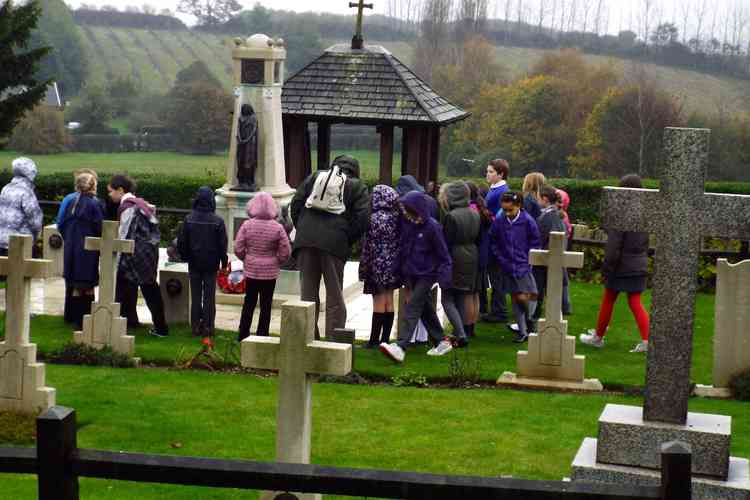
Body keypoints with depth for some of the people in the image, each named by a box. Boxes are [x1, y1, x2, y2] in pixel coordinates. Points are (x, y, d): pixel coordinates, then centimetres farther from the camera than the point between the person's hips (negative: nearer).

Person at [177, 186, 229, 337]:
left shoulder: (189, 219, -6)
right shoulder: (218, 221, -10)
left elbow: (181, 242, -1)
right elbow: (222, 245, -6)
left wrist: (185, 257, 14)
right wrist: (224, 262, 6)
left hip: (194, 264, 1)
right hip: (211, 264, -1)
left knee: (195, 296, 10)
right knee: (209, 297, 5)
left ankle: (196, 326, 11)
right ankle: (207, 326, 5)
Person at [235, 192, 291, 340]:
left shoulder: (247, 225, -8)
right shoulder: (277, 228, -10)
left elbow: (238, 249, -7)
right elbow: (285, 252, -8)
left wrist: (246, 259, 11)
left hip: (251, 271, 1)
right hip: (270, 272, -1)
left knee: (249, 303, 13)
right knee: (266, 306, 7)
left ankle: (243, 335, 15)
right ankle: (262, 336, 9)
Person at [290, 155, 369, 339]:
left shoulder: (315, 177, 17)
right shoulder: (357, 187, 9)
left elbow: (296, 203, 10)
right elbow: (362, 218, -3)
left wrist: (301, 230, 15)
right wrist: (348, 241, 6)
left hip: (306, 240, 3)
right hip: (335, 243, -2)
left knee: (308, 292, 11)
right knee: (335, 295, 6)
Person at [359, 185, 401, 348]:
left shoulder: (375, 219, -14)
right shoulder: (396, 217, 5)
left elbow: (369, 246, -13)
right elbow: (399, 243, 9)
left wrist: (364, 267, -7)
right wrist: (398, 264, 15)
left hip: (378, 266, -6)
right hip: (393, 266, 6)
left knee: (379, 302, -3)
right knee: (389, 302, 9)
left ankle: (374, 340, 1)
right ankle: (385, 339, 14)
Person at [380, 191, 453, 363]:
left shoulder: (432, 227, -15)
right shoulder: (405, 222, 0)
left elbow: (442, 253, -9)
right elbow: (402, 245, 13)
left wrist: (444, 276, -11)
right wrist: (403, 271, 12)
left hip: (426, 274, -7)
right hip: (410, 273, 7)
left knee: (413, 308, -15)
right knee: (426, 309, 15)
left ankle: (400, 347, -24)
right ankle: (441, 341, 29)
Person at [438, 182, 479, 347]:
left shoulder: (451, 216, -17)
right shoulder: (475, 215, 5)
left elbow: (447, 242, -14)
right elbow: (477, 237, 10)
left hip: (455, 259, -7)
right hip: (471, 259, 7)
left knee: (447, 300, -1)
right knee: (461, 300, 15)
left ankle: (461, 334, -14)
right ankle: (460, 333, 18)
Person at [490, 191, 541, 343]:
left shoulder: (527, 221, -11)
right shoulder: (499, 221, -4)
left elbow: (535, 242, -1)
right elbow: (493, 241, 9)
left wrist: (527, 259, -6)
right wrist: (501, 259, 2)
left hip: (523, 266, -3)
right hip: (508, 267, 3)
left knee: (524, 297, -10)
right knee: (515, 299, 8)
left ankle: (529, 319, 19)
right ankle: (522, 331, 18)